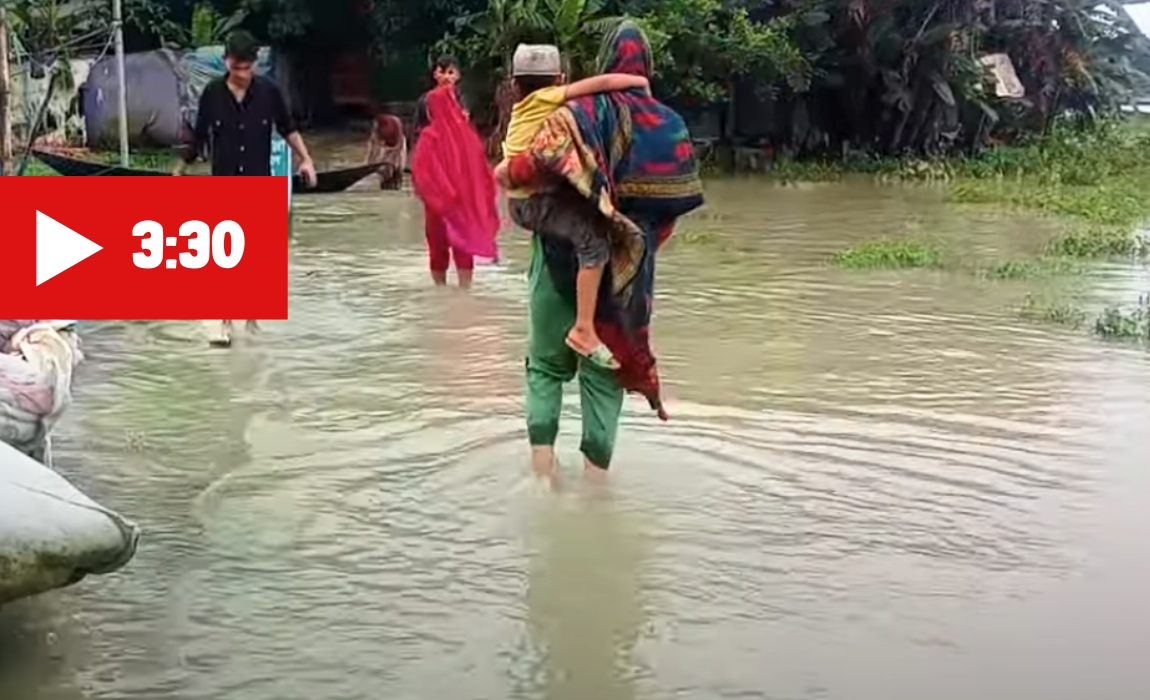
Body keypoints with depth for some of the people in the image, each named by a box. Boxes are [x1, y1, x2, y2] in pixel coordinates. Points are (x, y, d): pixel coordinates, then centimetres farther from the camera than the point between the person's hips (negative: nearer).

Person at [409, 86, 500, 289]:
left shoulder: (430, 136, -13)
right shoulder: (467, 132, -2)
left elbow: (420, 172, -17)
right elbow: (482, 168, 4)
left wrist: (427, 194, 0)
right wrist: (481, 199, 13)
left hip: (439, 201, -3)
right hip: (466, 200, 3)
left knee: (438, 246, 12)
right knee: (464, 245, 8)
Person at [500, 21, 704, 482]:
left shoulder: (587, 110, -9)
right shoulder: (669, 124, 4)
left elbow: (550, 152, -28)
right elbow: (675, 196, 2)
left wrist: (510, 173, -12)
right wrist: (644, 242, 12)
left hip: (565, 253, -2)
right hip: (626, 264, 2)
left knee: (547, 361, 12)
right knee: (606, 368, 10)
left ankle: (542, 460, 1)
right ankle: (596, 470, 8)